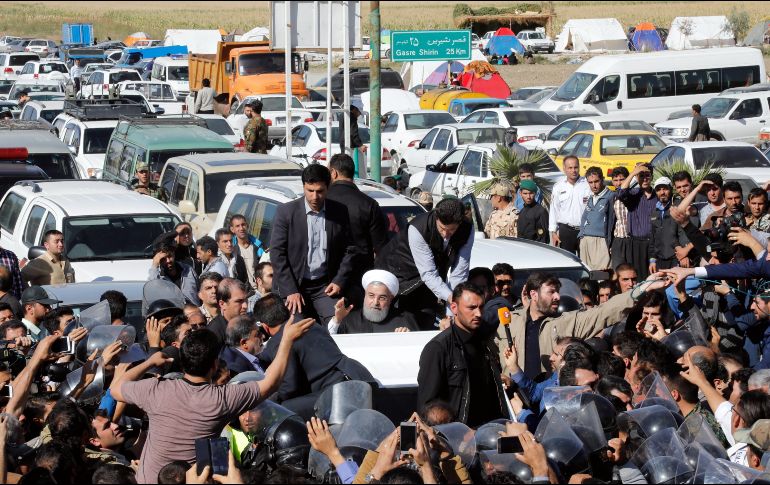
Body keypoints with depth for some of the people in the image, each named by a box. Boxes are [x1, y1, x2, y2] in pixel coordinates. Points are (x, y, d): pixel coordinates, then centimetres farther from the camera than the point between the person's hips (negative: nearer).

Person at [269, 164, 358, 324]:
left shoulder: (339, 212, 3)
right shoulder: (286, 212, -4)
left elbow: (349, 249, 11)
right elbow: (277, 253, -6)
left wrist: (339, 281, -1)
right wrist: (290, 291, -12)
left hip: (326, 287, 2)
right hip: (291, 286, -2)